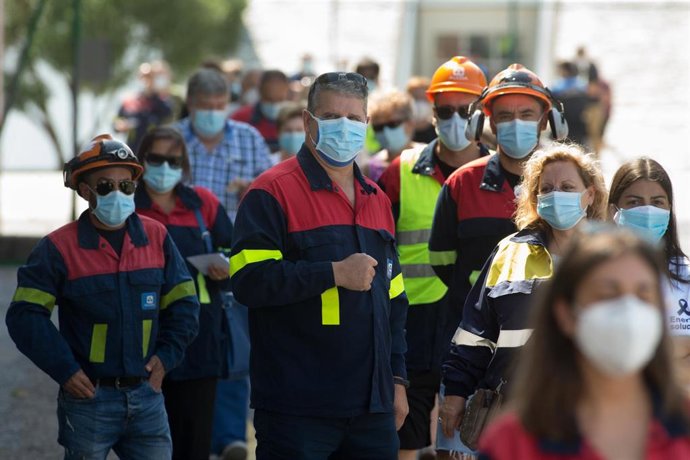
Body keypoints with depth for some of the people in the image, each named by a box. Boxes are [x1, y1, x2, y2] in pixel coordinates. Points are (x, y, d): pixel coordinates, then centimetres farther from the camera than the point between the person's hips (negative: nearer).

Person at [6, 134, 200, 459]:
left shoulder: (156, 237, 5)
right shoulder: (59, 248, -6)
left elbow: (184, 305, 12)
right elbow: (26, 316, -8)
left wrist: (166, 357, 0)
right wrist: (64, 371, -12)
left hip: (146, 395, 3)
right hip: (89, 396, -3)